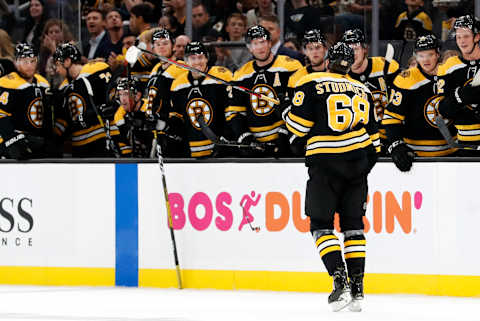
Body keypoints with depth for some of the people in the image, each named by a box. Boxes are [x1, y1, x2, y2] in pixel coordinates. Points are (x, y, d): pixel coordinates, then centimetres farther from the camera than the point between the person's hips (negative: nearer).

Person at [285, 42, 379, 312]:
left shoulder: (311, 84, -2)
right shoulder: (362, 90, 14)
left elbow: (298, 127, -7)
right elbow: (373, 138, 17)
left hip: (326, 164, -4)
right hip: (358, 163, 4)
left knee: (321, 224, 3)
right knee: (353, 223, 12)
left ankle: (340, 280, -14)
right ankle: (357, 288, 7)